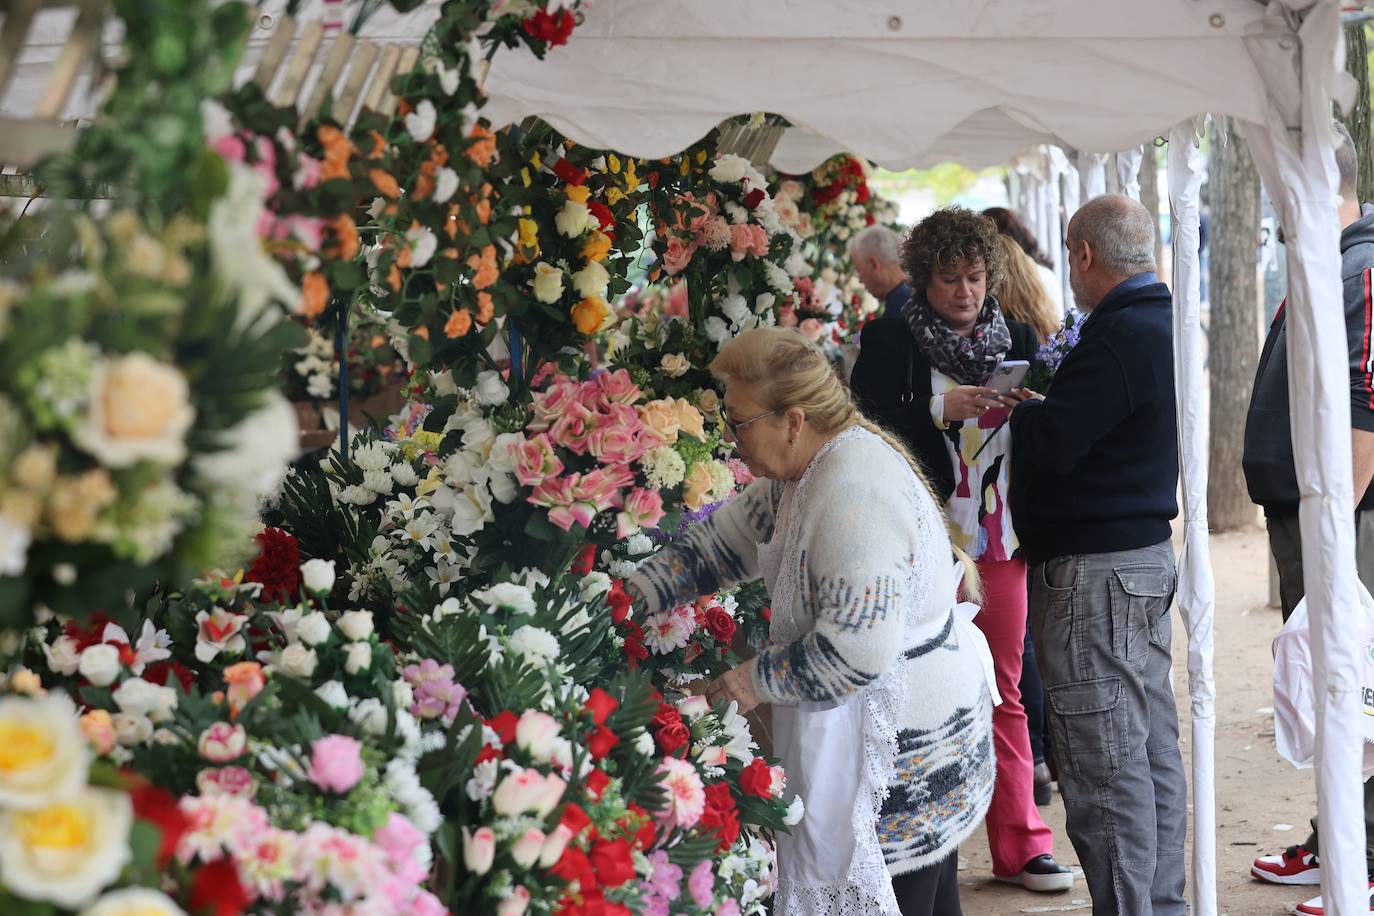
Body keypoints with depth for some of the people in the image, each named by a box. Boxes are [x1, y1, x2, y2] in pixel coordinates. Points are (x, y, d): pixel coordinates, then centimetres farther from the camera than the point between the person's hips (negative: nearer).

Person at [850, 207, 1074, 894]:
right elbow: (869, 425, -9)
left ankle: (1019, 843, 15)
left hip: (999, 535, 3)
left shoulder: (1015, 340, 11)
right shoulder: (889, 343, 0)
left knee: (1004, 688, 8)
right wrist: (940, 411, -21)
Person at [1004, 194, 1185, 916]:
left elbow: (1053, 443, -22)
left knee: (1104, 763, -6)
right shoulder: (1165, 325, 13)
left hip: (1092, 571, -11)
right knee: (1153, 747, 15)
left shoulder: (1118, 337, -19)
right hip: (1148, 554, 11)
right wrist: (1044, 409, 11)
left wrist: (1024, 411, -2)